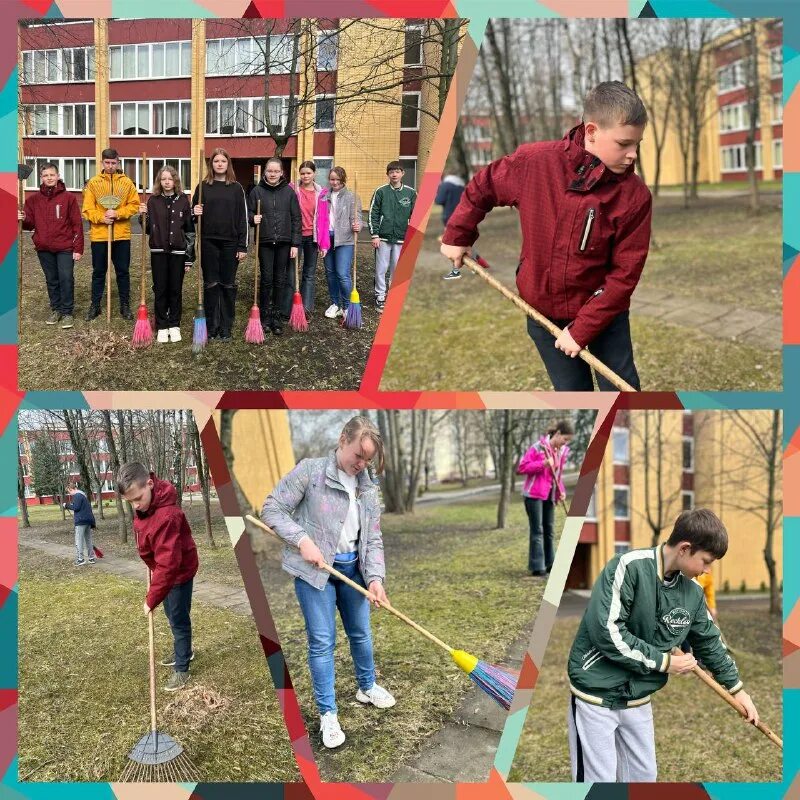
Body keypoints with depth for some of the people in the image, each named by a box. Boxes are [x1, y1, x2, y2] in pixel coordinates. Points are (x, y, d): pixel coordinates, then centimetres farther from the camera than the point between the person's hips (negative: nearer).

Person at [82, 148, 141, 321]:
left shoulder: (127, 182, 4)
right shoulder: (93, 183, 3)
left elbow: (134, 205, -1)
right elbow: (87, 209, -1)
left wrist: (117, 214, -15)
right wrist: (101, 218, -17)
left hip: (121, 235, 0)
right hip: (99, 235, 0)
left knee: (123, 271, 7)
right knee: (98, 272, 9)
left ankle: (125, 306, 17)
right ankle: (95, 306, 19)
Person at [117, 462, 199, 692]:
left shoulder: (167, 516, -38)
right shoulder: (144, 504, -10)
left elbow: (168, 564, -35)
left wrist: (151, 599, -29)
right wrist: (152, 567, 14)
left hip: (179, 571, -9)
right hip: (162, 567, 9)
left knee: (178, 619, 4)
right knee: (173, 616, 23)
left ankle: (181, 669, 19)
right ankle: (184, 652, 44)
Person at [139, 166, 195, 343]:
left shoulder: (183, 200, 2)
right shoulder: (153, 200, 4)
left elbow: (190, 230, 2)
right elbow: (148, 229, 7)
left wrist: (189, 258, -1)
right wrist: (143, 215, -13)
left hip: (178, 252, 0)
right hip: (158, 252, 1)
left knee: (176, 290, 5)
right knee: (160, 290, 4)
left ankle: (174, 325, 16)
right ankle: (162, 327, 12)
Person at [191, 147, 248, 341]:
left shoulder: (236, 188, 4)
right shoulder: (203, 187, 6)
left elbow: (242, 218, 1)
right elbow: (194, 212, 14)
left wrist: (242, 246, -5)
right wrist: (195, 213, -11)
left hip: (230, 243, 0)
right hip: (208, 242, 1)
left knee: (228, 285, 4)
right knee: (211, 285, 4)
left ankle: (226, 328, 12)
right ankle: (211, 326, 12)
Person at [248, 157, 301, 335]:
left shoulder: (289, 191, 3)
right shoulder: (257, 191, 1)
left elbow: (296, 219, 3)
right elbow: (248, 213, 9)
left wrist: (295, 244, -3)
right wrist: (253, 218, -15)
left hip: (284, 242, 1)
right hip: (265, 242, -1)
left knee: (280, 280, 6)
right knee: (266, 280, 2)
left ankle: (277, 317, 15)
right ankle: (265, 317, 14)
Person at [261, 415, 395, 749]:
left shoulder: (368, 489, 3)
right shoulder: (310, 470, -12)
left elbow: (373, 539, 3)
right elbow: (271, 509, -12)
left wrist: (375, 577, -11)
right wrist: (303, 540, -20)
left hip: (352, 568, 5)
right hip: (314, 570, -5)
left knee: (361, 633, 19)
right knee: (322, 641, 0)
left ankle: (367, 687, 43)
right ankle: (327, 713, 15)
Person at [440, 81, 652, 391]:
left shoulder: (635, 195, -17)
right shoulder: (534, 161, -15)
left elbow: (624, 272, -15)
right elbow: (481, 188, 3)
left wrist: (583, 329, -18)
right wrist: (456, 236, 9)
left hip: (604, 312, 0)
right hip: (541, 309, 1)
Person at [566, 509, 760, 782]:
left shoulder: (692, 593, 0)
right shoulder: (630, 567, -21)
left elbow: (709, 641, 18)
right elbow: (607, 632, -26)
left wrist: (736, 687, 23)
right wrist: (663, 662, -17)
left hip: (639, 699, 7)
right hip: (596, 696, -7)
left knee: (644, 776, 15)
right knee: (600, 778, -1)